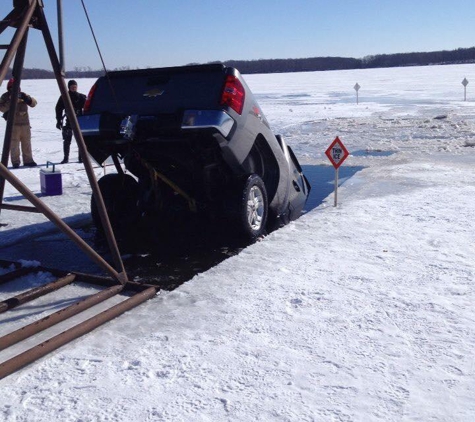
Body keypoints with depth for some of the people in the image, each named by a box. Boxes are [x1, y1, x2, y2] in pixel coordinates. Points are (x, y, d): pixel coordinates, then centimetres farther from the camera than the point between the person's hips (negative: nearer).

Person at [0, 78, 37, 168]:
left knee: (27, 143, 8)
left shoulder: (23, 95, 11)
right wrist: (11, 102, -20)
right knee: (14, 144, -6)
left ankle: (28, 160, 17)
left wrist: (27, 99, -19)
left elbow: (34, 103, 2)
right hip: (13, 124, -3)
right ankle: (15, 162, -1)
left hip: (25, 123, 3)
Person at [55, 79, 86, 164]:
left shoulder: (81, 97, 3)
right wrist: (59, 121, 0)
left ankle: (81, 157, 9)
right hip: (69, 121, 0)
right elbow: (58, 109, 5)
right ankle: (66, 158, 9)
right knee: (67, 141, 1)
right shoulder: (64, 97, 3)